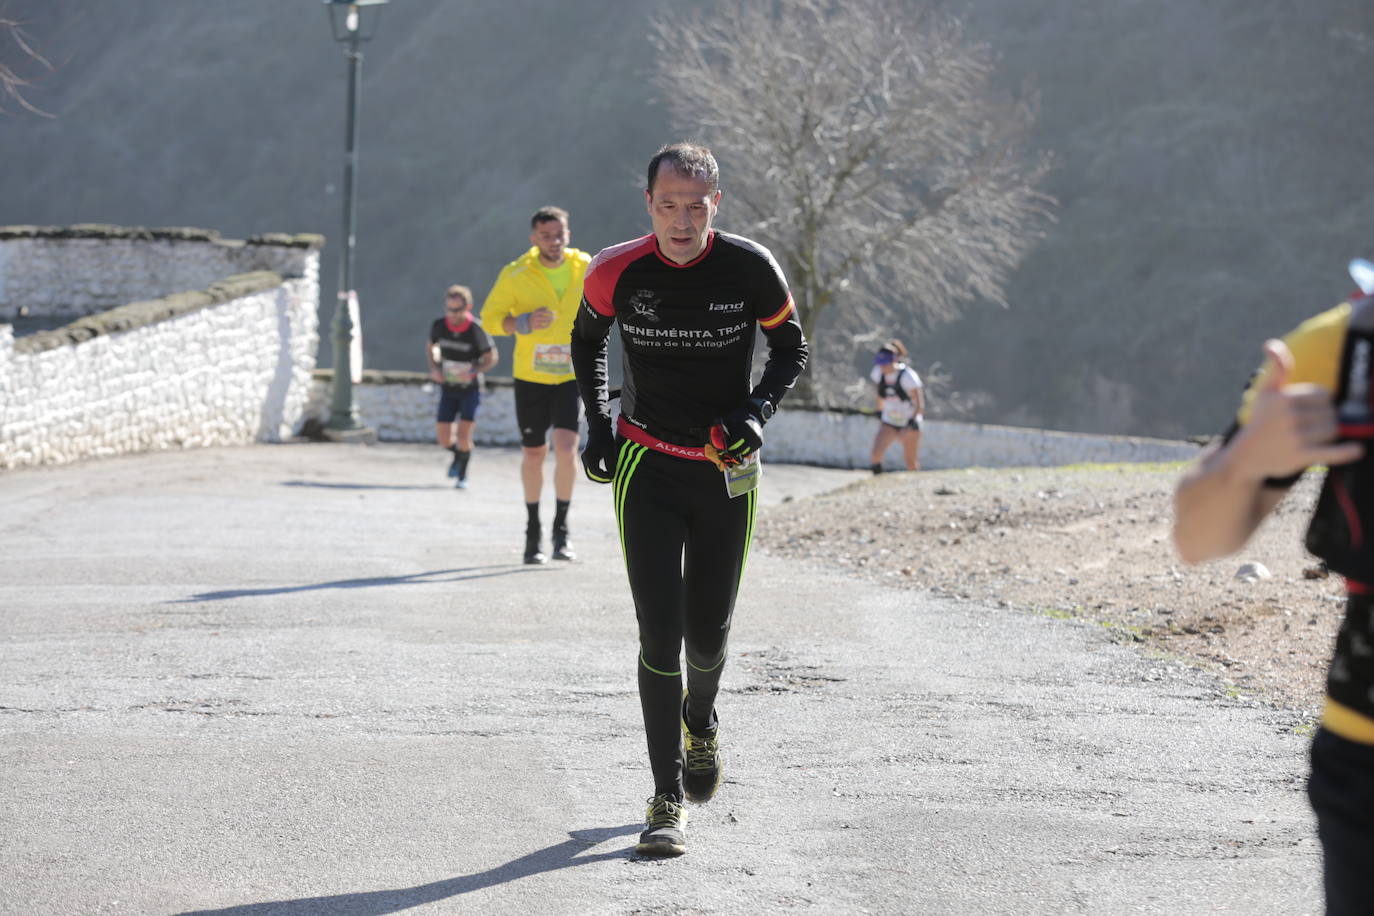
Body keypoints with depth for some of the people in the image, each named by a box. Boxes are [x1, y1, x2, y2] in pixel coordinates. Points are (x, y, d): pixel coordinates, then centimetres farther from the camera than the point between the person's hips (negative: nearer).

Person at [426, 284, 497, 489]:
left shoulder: (476, 330, -19)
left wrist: (473, 372, -25)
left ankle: (462, 475, 11)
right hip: (448, 388, 3)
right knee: (443, 439, 0)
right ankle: (458, 455, 35)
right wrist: (434, 368, -7)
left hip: (470, 389, -3)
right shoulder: (439, 326, -9)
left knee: (463, 435, -13)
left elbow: (491, 357, -8)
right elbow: (431, 347, 12)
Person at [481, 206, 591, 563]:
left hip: (571, 375, 0)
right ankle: (533, 529, 26)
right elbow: (489, 317, -5)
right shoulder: (515, 275, -10)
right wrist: (523, 324, -22)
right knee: (533, 454, 7)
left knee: (566, 447, -16)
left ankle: (561, 528, -2)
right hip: (530, 376, 0)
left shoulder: (585, 269, -5)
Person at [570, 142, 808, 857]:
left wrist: (757, 410, -13)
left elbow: (791, 348, 4)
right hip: (646, 469, 0)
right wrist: (597, 422, 4)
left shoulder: (751, 269, -12)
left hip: (726, 472, 1)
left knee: (708, 632, 9)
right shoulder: (616, 273, -10)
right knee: (660, 632, -9)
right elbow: (587, 337, 12)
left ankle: (701, 720, 45)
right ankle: (667, 799, -3)